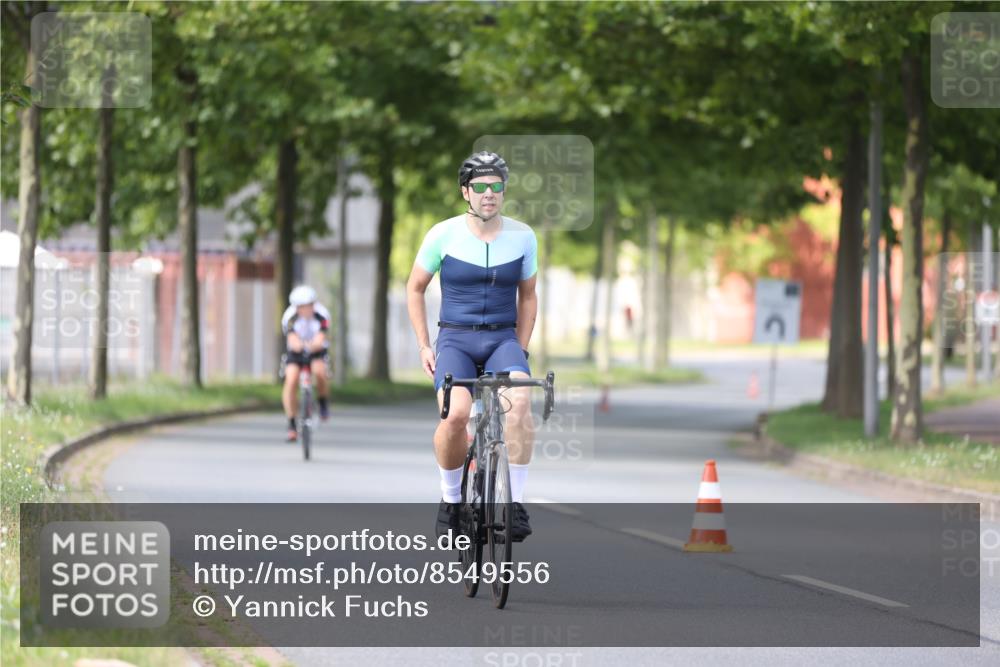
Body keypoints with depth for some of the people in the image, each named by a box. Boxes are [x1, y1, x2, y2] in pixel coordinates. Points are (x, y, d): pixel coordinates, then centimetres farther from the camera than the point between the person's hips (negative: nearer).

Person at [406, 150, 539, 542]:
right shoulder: (444, 235, -3)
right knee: (456, 414, -29)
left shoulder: (522, 237, 2)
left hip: (503, 339, 1)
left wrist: (520, 350, 5)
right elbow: (415, 289, 8)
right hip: (455, 340, -1)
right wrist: (424, 346, 2)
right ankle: (450, 498, -4)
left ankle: (515, 502, -22)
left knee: (520, 402, -31)